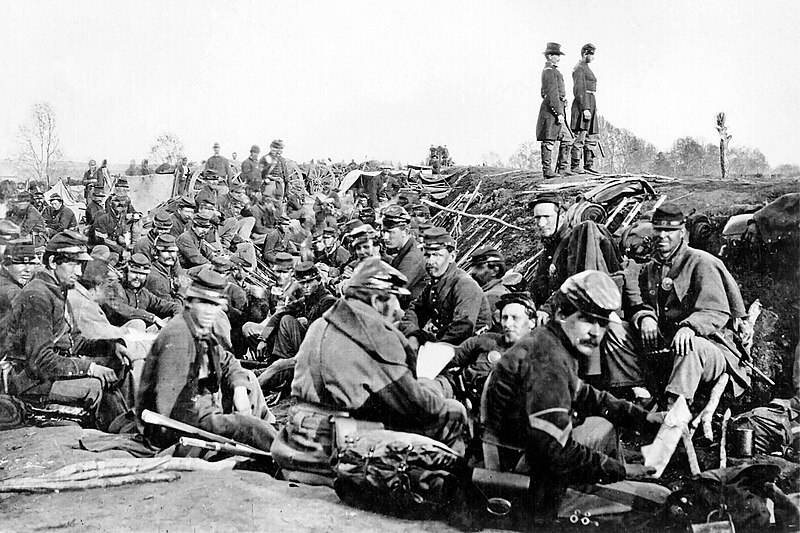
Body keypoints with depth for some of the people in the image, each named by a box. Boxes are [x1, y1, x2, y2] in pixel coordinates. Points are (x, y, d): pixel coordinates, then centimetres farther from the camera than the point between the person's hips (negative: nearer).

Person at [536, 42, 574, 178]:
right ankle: (547, 170, -6)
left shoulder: (548, 70, 21)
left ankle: (563, 168, 11)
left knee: (567, 139, 10)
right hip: (552, 109, -11)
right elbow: (553, 94, -19)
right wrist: (559, 113, -21)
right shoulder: (550, 71, -11)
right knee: (549, 141, -8)